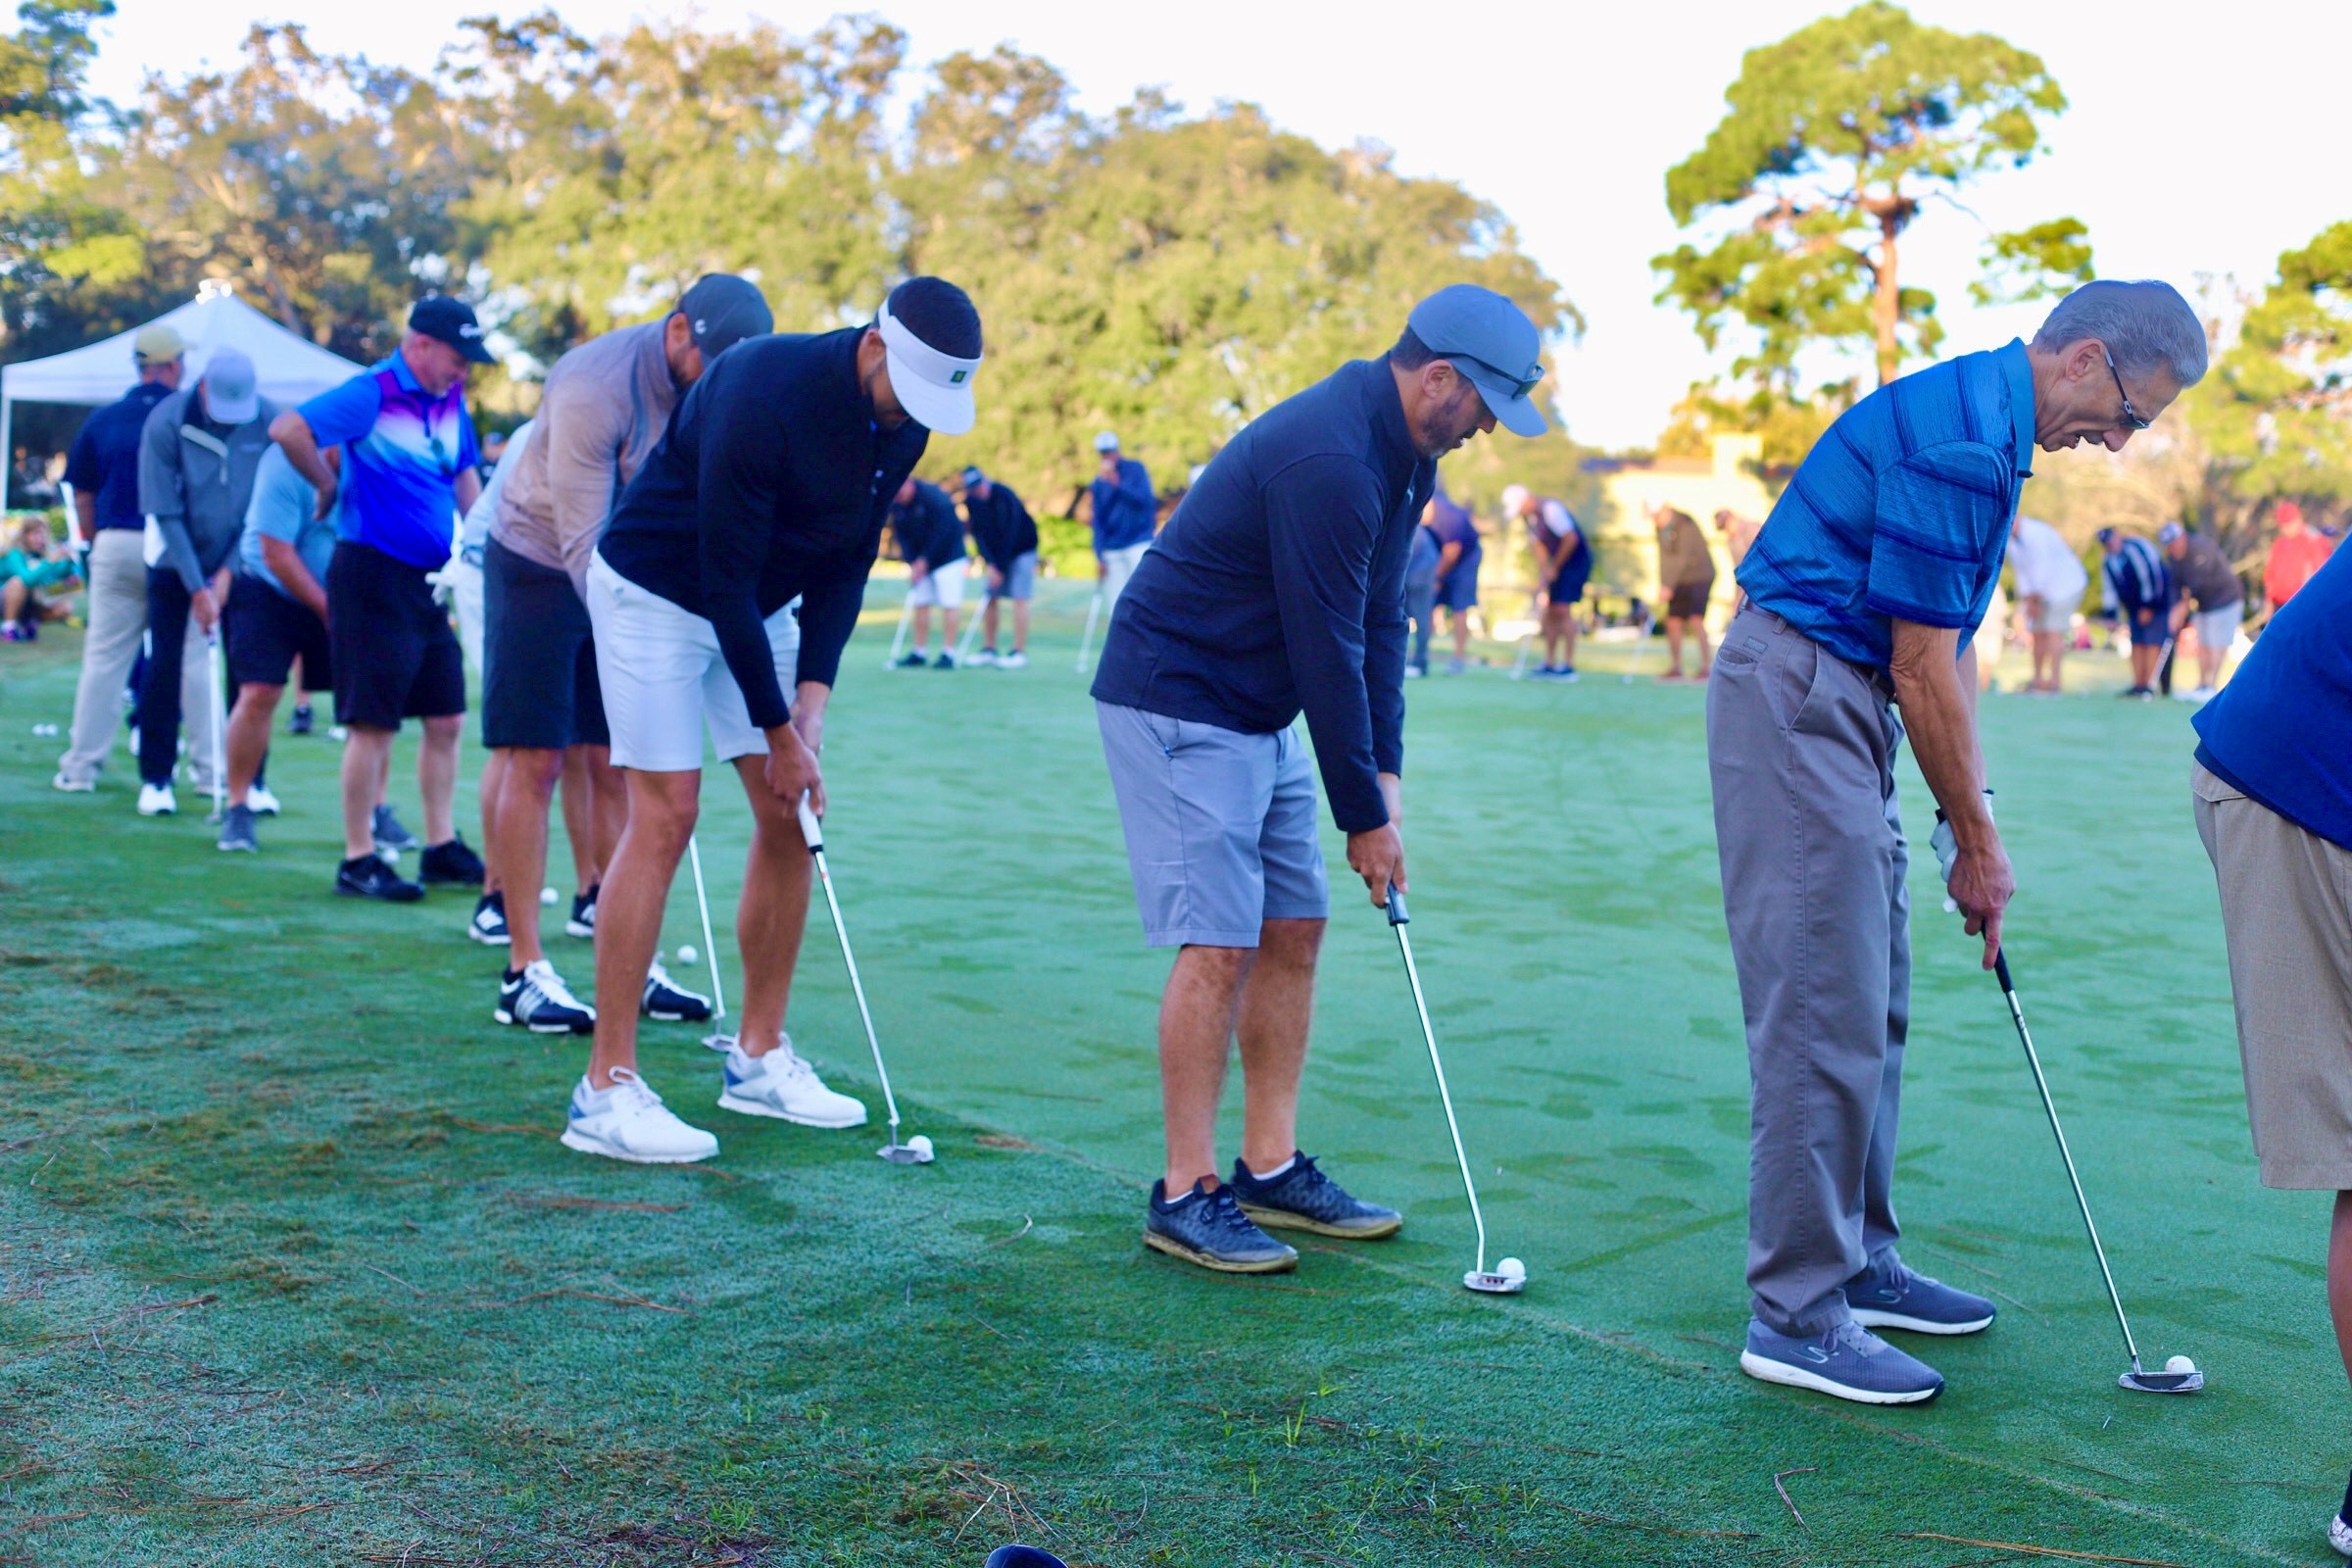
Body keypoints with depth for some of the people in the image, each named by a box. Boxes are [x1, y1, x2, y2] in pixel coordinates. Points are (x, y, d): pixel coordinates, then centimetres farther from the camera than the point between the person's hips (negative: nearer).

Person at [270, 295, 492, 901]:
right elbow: (286, 430, -24)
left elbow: (464, 475, 24)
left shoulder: (450, 399, 11)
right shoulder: (372, 395, -13)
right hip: (374, 575, -8)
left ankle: (442, 847, 20)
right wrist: (331, 487, -10)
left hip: (429, 579, 8)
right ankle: (358, 862, 3)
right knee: (373, 723, -5)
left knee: (446, 719, 11)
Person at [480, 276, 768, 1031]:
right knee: (535, 762, -7)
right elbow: (584, 540, -27)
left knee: (612, 765, 4)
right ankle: (524, 972, -3)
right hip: (537, 565, -6)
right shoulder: (594, 387, -26)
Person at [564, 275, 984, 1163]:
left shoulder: (904, 423, -7)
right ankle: (606, 1090, -10)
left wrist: (813, 696, -10)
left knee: (791, 819, 3)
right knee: (665, 818, -14)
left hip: (762, 607, 8)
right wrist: (778, 733, -21)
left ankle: (758, 1057, 14)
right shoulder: (762, 396, -31)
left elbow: (848, 560, 1)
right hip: (655, 592, -7)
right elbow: (725, 578, -26)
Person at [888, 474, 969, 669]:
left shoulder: (933, 496, -21)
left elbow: (942, 532, -21)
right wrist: (911, 562, -12)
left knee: (948, 604, -11)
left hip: (947, 556, -6)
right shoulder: (896, 505, -2)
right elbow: (902, 535, 1)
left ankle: (948, 653, -11)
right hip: (919, 561, 6)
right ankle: (919, 653, 8)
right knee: (920, 604, 3)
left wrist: (923, 561, -18)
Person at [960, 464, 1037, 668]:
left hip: (1021, 549, -6)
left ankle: (1020, 652, -14)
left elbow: (1009, 534, -25)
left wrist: (999, 567, -23)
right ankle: (988, 650, 6)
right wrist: (990, 563, -17)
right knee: (990, 598, 0)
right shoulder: (971, 501, -7)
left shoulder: (1003, 495, -25)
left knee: (1019, 598, -13)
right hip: (996, 553, 6)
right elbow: (978, 534, -6)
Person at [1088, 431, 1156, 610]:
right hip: (1112, 551, 4)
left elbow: (1144, 499, -13)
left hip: (1139, 543, -4)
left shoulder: (1135, 469, 1)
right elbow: (1098, 521, 11)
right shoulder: (1099, 483, 10)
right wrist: (1099, 556, 4)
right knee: (1115, 606, -1)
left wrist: (1117, 483, -24)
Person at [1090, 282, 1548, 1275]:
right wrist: (1366, 818, -16)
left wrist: (1385, 772, 2)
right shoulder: (1327, 460, -25)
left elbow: (1379, 623, 9)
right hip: (1176, 703, -10)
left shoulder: (1404, 455, 7)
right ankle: (1185, 1193, -1)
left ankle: (1272, 1170, 17)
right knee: (1220, 943, -10)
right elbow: (1326, 650, -23)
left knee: (1294, 929, 9)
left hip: (1260, 715, 10)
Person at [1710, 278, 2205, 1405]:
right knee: (1823, 1014, -9)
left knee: (1873, 1004, 14)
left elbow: (1949, 646, 17)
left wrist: (1970, 823, 13)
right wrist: (1977, 841, -7)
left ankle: (1858, 1261, 25)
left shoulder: (1986, 425, 15)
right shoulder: (1956, 438, -18)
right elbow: (1923, 671, -17)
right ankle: (1796, 1314, -3)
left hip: (1837, 707, 11)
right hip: (1796, 695, -11)